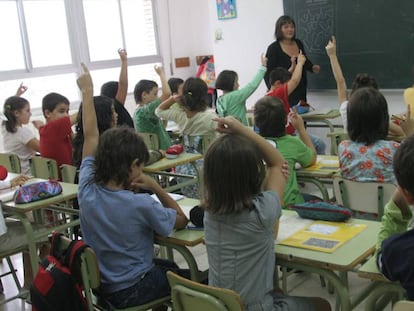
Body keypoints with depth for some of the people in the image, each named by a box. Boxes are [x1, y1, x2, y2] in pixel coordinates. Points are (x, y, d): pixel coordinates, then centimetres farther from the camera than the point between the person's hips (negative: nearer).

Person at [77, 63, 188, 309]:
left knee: (171, 266, 29)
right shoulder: (141, 205, -29)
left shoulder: (87, 190, -15)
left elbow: (91, 137, -4)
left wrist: (87, 92, 2)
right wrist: (155, 187, -17)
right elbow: (181, 221, -12)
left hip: (99, 284, 6)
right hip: (129, 291, -6)